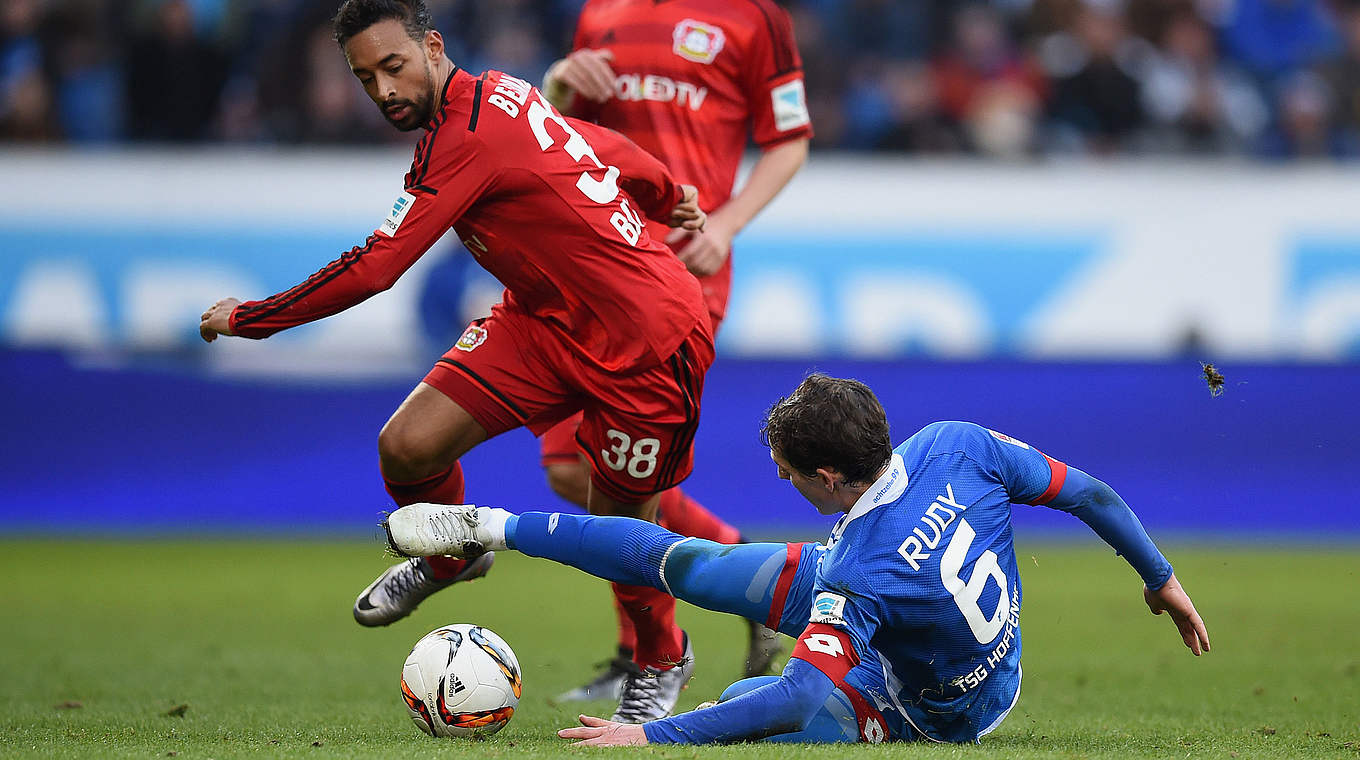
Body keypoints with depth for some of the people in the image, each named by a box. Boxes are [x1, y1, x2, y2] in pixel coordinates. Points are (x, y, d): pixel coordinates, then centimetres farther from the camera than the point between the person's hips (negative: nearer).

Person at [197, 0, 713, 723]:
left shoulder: (468, 140, -26)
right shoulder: (496, 94, 2)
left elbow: (371, 269, -24)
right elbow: (612, 149, 19)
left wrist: (246, 317, -13)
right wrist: (670, 195, 39)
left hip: (644, 340, -8)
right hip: (542, 319, 8)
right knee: (407, 446, -7)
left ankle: (661, 663, 34)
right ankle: (450, 554, 26)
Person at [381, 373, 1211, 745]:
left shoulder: (861, 575, -43)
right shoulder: (956, 446, -25)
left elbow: (803, 697, -48)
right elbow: (1086, 490, -15)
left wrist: (654, 735, -46)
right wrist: (1161, 577, 1)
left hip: (932, 710, -7)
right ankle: (494, 526, 10)